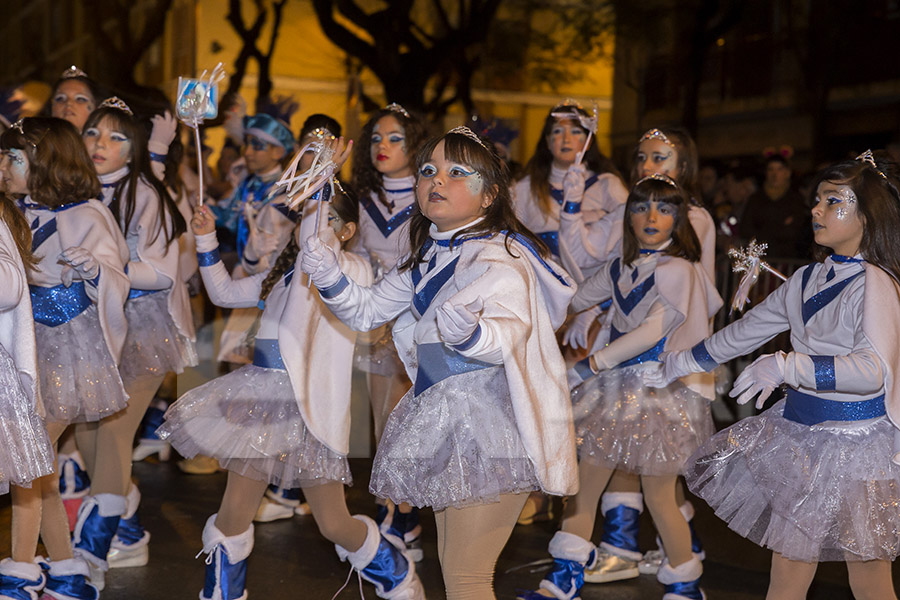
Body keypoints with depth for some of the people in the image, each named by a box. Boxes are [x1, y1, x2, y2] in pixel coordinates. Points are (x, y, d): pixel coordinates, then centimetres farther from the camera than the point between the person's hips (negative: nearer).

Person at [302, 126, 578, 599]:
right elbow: (367, 310, 17)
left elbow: (511, 330, -30)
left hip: (489, 418, -8)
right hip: (440, 419, 8)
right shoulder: (424, 259, 11)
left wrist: (470, 332, -52)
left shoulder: (501, 257, -14)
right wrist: (331, 280, -3)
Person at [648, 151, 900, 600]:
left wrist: (786, 366, -36)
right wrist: (681, 363, 23)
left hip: (855, 442, -7)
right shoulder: (807, 279, 8)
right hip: (800, 434, 7)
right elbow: (747, 330, 18)